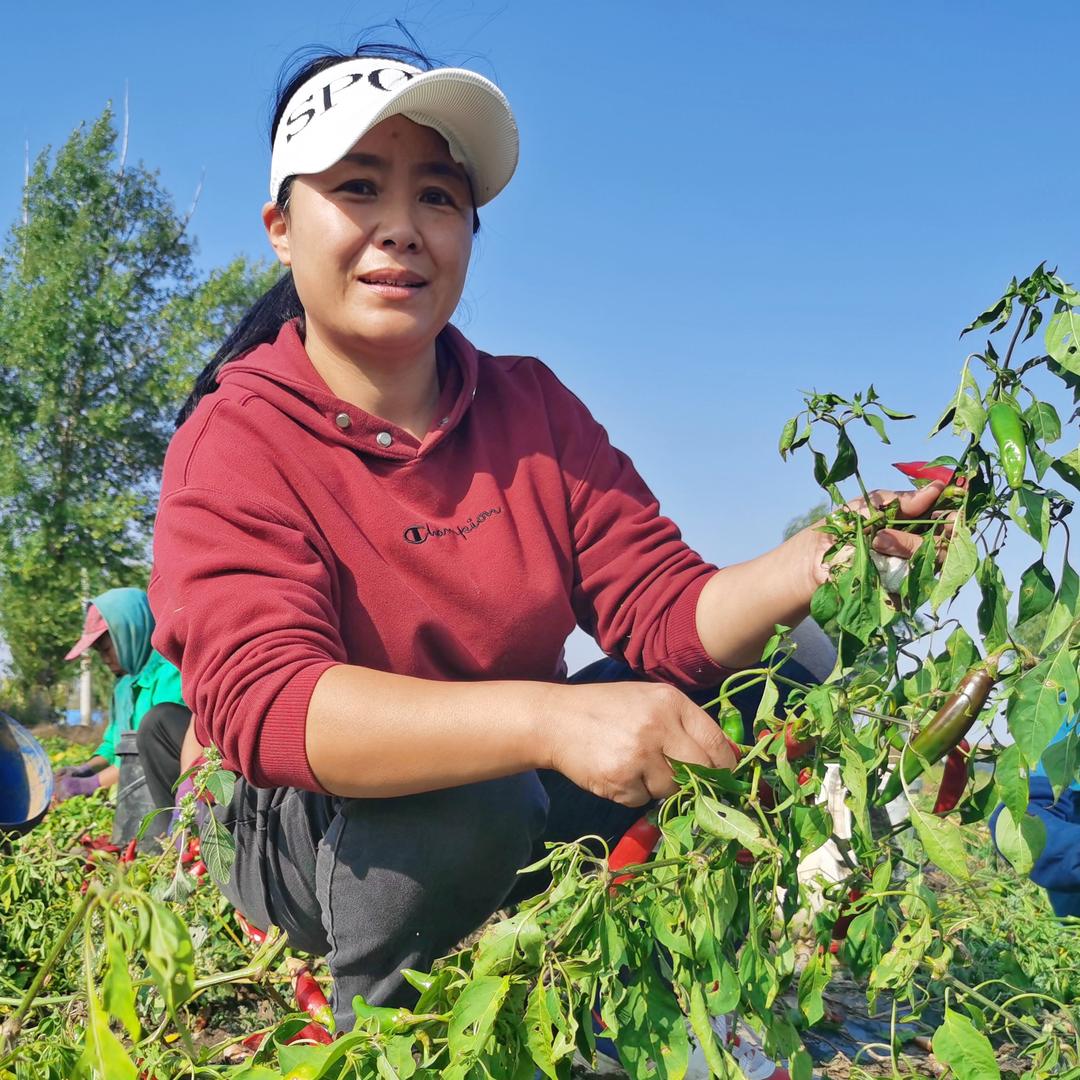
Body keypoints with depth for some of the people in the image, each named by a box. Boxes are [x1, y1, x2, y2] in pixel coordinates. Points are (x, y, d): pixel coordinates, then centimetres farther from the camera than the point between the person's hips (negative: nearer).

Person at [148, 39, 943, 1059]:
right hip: (318, 842, -4)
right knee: (464, 804, -37)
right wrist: (547, 717, -46)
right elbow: (259, 699, -31)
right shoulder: (236, 442, -15)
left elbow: (668, 615, -7)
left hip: (527, 798, 5)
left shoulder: (534, 410, -1)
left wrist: (804, 567, -30)